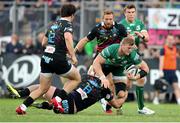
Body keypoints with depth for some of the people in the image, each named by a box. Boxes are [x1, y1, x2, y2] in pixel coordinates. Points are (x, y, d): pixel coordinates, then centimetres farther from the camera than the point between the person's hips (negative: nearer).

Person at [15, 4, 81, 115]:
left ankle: (23, 107, 2)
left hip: (45, 58, 7)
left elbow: (44, 42, 28)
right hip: (58, 59, -7)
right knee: (77, 78, 14)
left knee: (43, 88, 15)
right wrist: (73, 56, -21)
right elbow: (68, 38, -26)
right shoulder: (67, 24, -4)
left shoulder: (53, 25, 19)